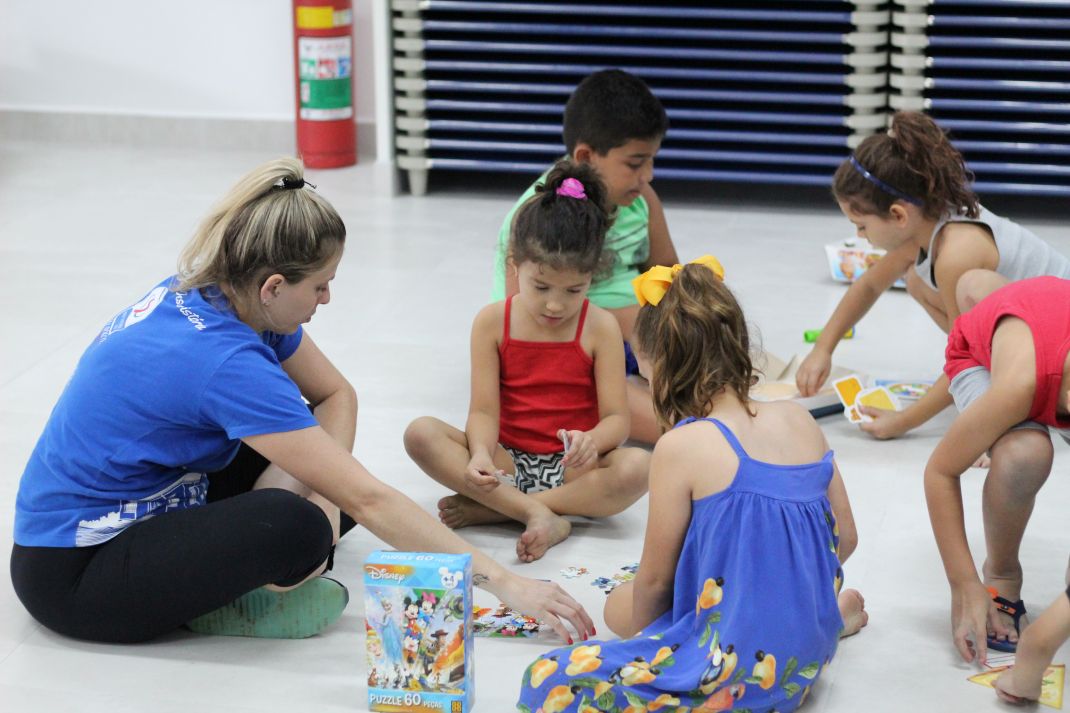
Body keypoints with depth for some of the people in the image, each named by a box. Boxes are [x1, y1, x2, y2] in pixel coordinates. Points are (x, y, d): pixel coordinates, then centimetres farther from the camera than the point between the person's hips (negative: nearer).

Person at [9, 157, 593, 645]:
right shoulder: (222, 361, -29)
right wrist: (504, 583, -25)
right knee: (292, 527, -33)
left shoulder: (208, 293, -3)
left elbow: (337, 394, 9)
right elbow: (368, 501, -28)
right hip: (72, 574, -9)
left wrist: (317, 484, -11)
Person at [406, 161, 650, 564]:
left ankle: (492, 508, -27)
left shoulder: (599, 328, -5)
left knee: (638, 467, -32)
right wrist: (481, 455, -29)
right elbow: (484, 410, -7)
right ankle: (539, 514, -31)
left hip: (571, 465, -1)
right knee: (421, 434, -22)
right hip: (508, 460, 1)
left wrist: (591, 442, -33)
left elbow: (616, 418, -8)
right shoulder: (493, 322, -3)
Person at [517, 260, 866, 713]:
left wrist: (642, 638, 12)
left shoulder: (682, 447, -17)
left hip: (737, 676, -8)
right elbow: (844, 539, 9)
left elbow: (654, 579, -8)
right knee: (619, 604, 30)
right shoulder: (799, 421, 1)